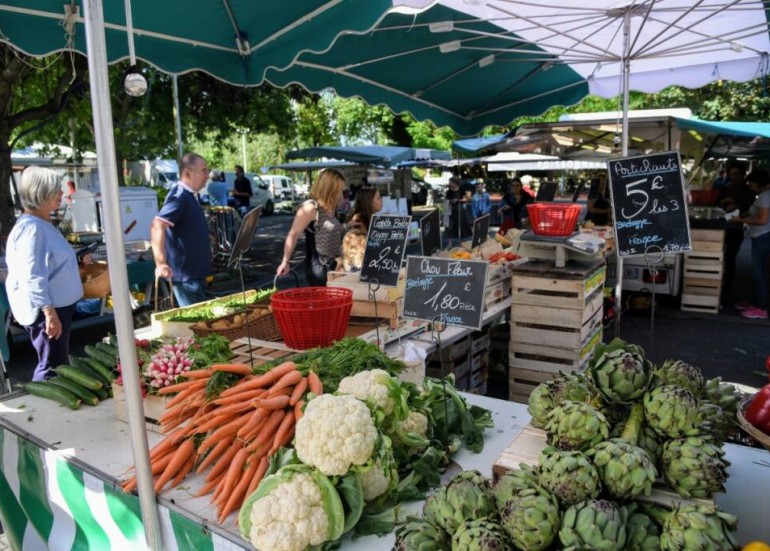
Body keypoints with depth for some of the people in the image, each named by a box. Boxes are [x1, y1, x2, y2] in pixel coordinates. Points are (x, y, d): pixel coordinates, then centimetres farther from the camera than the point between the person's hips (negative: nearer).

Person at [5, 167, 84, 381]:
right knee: (52, 369, -6)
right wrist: (49, 311, -28)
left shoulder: (43, 225, 13)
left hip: (57, 305, 11)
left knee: (57, 365, 18)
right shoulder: (31, 227, -19)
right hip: (45, 310, -11)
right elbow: (32, 276, -25)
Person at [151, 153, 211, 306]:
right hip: (185, 273, -10)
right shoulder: (180, 196, -19)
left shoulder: (190, 195, 11)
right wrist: (161, 264, -39)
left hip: (196, 270, 10)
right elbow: (157, 226, -32)